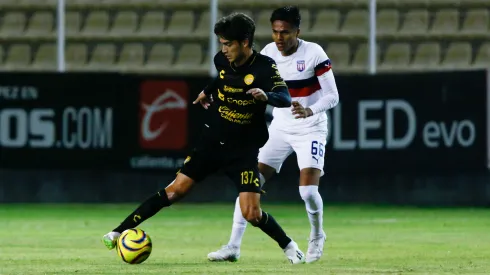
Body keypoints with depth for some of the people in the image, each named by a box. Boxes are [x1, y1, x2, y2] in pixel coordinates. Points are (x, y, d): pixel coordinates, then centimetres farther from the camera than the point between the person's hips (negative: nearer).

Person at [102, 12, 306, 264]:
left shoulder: (264, 67, -18)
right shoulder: (222, 60, -2)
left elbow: (285, 99, -32)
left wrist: (266, 96, -50)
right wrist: (208, 91, 18)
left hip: (244, 149, -4)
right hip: (212, 140, 4)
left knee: (251, 214, -14)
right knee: (176, 189, -4)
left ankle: (288, 246, 12)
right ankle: (120, 232, -1)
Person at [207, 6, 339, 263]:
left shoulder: (313, 53, -16)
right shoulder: (268, 54, -4)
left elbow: (332, 96, -15)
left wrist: (310, 111, -35)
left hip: (310, 129, -4)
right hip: (280, 128, 4)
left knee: (308, 190, -17)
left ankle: (317, 237, 13)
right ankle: (233, 247, -3)